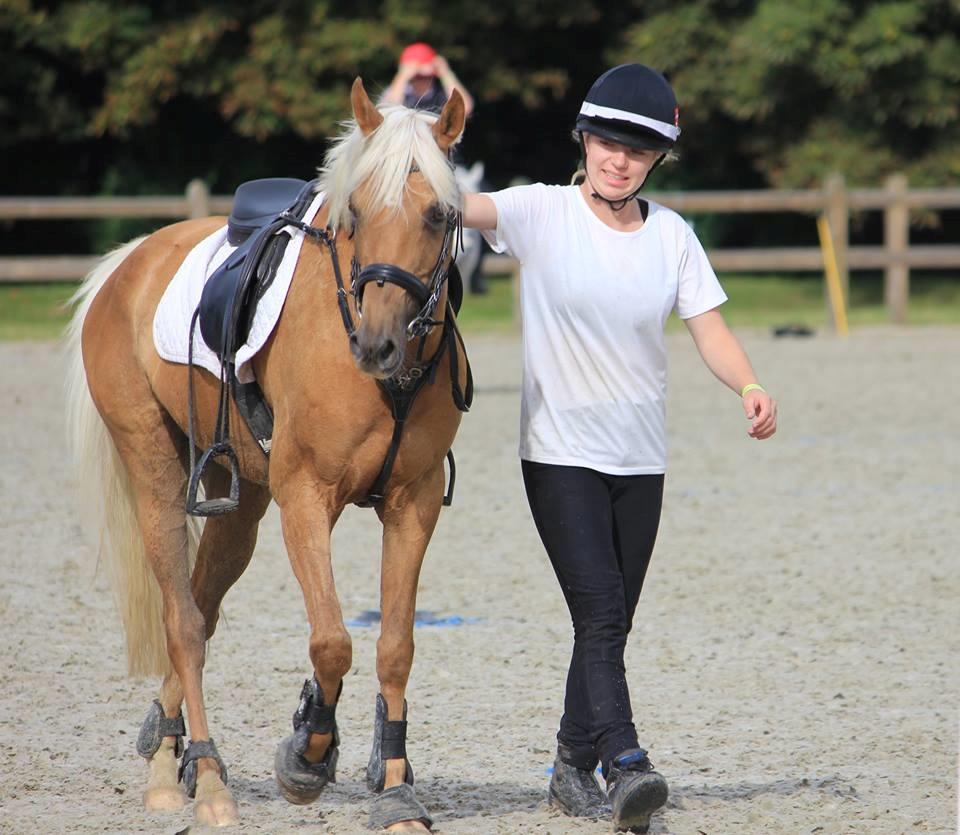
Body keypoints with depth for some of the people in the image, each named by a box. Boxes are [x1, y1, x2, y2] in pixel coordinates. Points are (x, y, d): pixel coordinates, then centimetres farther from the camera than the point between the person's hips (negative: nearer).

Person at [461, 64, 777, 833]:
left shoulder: (672, 235, 4)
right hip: (560, 453, -4)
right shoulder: (542, 213, -7)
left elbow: (710, 329, -1)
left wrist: (749, 387, -20)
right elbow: (465, 208, -23)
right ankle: (625, 767, -26)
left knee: (611, 624, 10)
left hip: (641, 458, 4)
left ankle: (573, 767, 24)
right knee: (601, 612, -17)